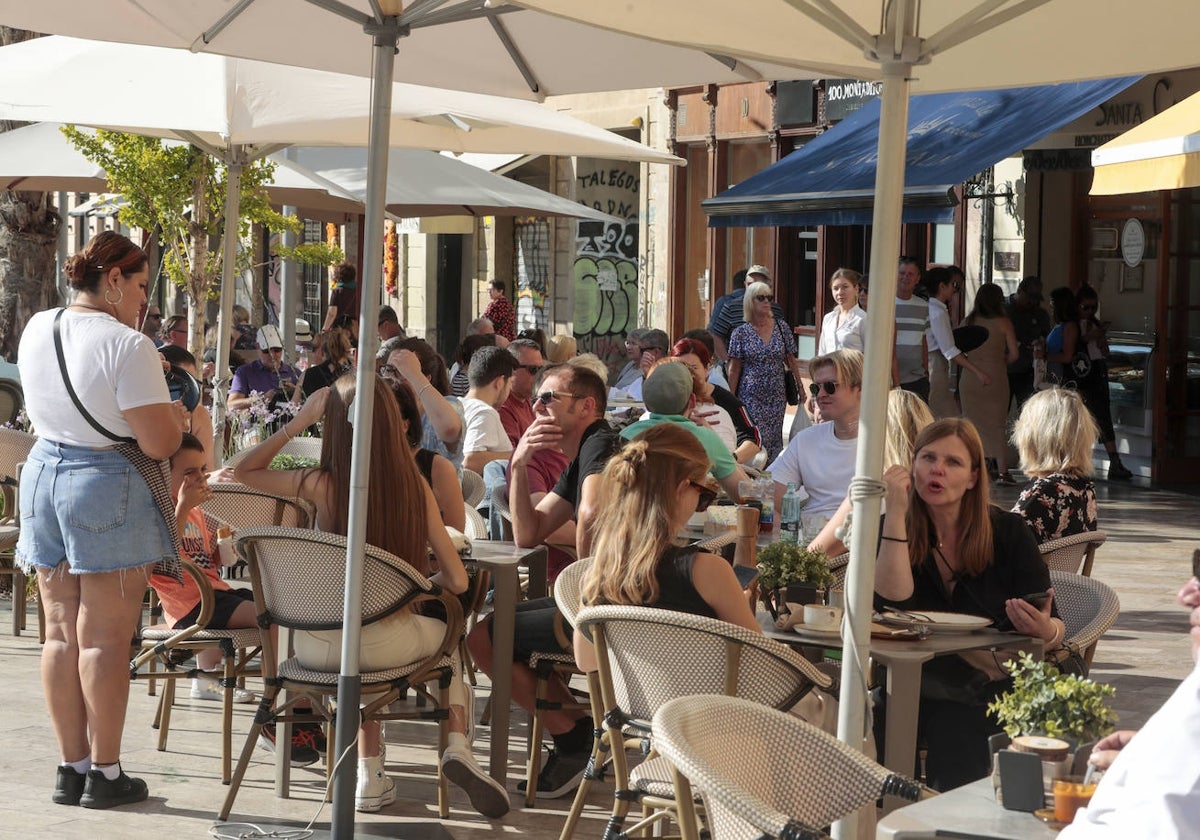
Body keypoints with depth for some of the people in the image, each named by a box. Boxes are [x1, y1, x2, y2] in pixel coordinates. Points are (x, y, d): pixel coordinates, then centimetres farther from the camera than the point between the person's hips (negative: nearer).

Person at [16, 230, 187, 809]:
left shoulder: (36, 330, 5)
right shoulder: (127, 346, -17)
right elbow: (159, 443, -18)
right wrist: (177, 416, 4)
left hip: (43, 475, 7)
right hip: (110, 490, -7)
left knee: (61, 633, 11)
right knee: (105, 640, -1)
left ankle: (71, 767, 16)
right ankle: (105, 774, 6)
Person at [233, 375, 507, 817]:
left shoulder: (321, 485, -11)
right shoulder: (415, 487, -8)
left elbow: (244, 471, 8)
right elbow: (457, 581, -2)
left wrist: (299, 420, 5)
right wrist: (424, 583, 20)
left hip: (314, 648, 1)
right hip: (385, 646, -1)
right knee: (448, 634, 32)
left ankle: (369, 771, 31)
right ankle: (458, 745, 12)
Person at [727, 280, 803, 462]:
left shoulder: (781, 327, 4)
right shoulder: (741, 333, -2)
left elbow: (791, 361, 9)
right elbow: (734, 369, 1)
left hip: (777, 396, 3)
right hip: (751, 397, -2)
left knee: (775, 439, 5)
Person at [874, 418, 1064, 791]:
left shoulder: (1008, 533, 3)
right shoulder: (894, 530, 6)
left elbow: (1054, 629, 0)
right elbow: (893, 606, -12)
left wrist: (1046, 632, -25)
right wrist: (896, 514, -14)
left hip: (995, 687, -1)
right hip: (917, 686, 1)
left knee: (953, 732, -32)